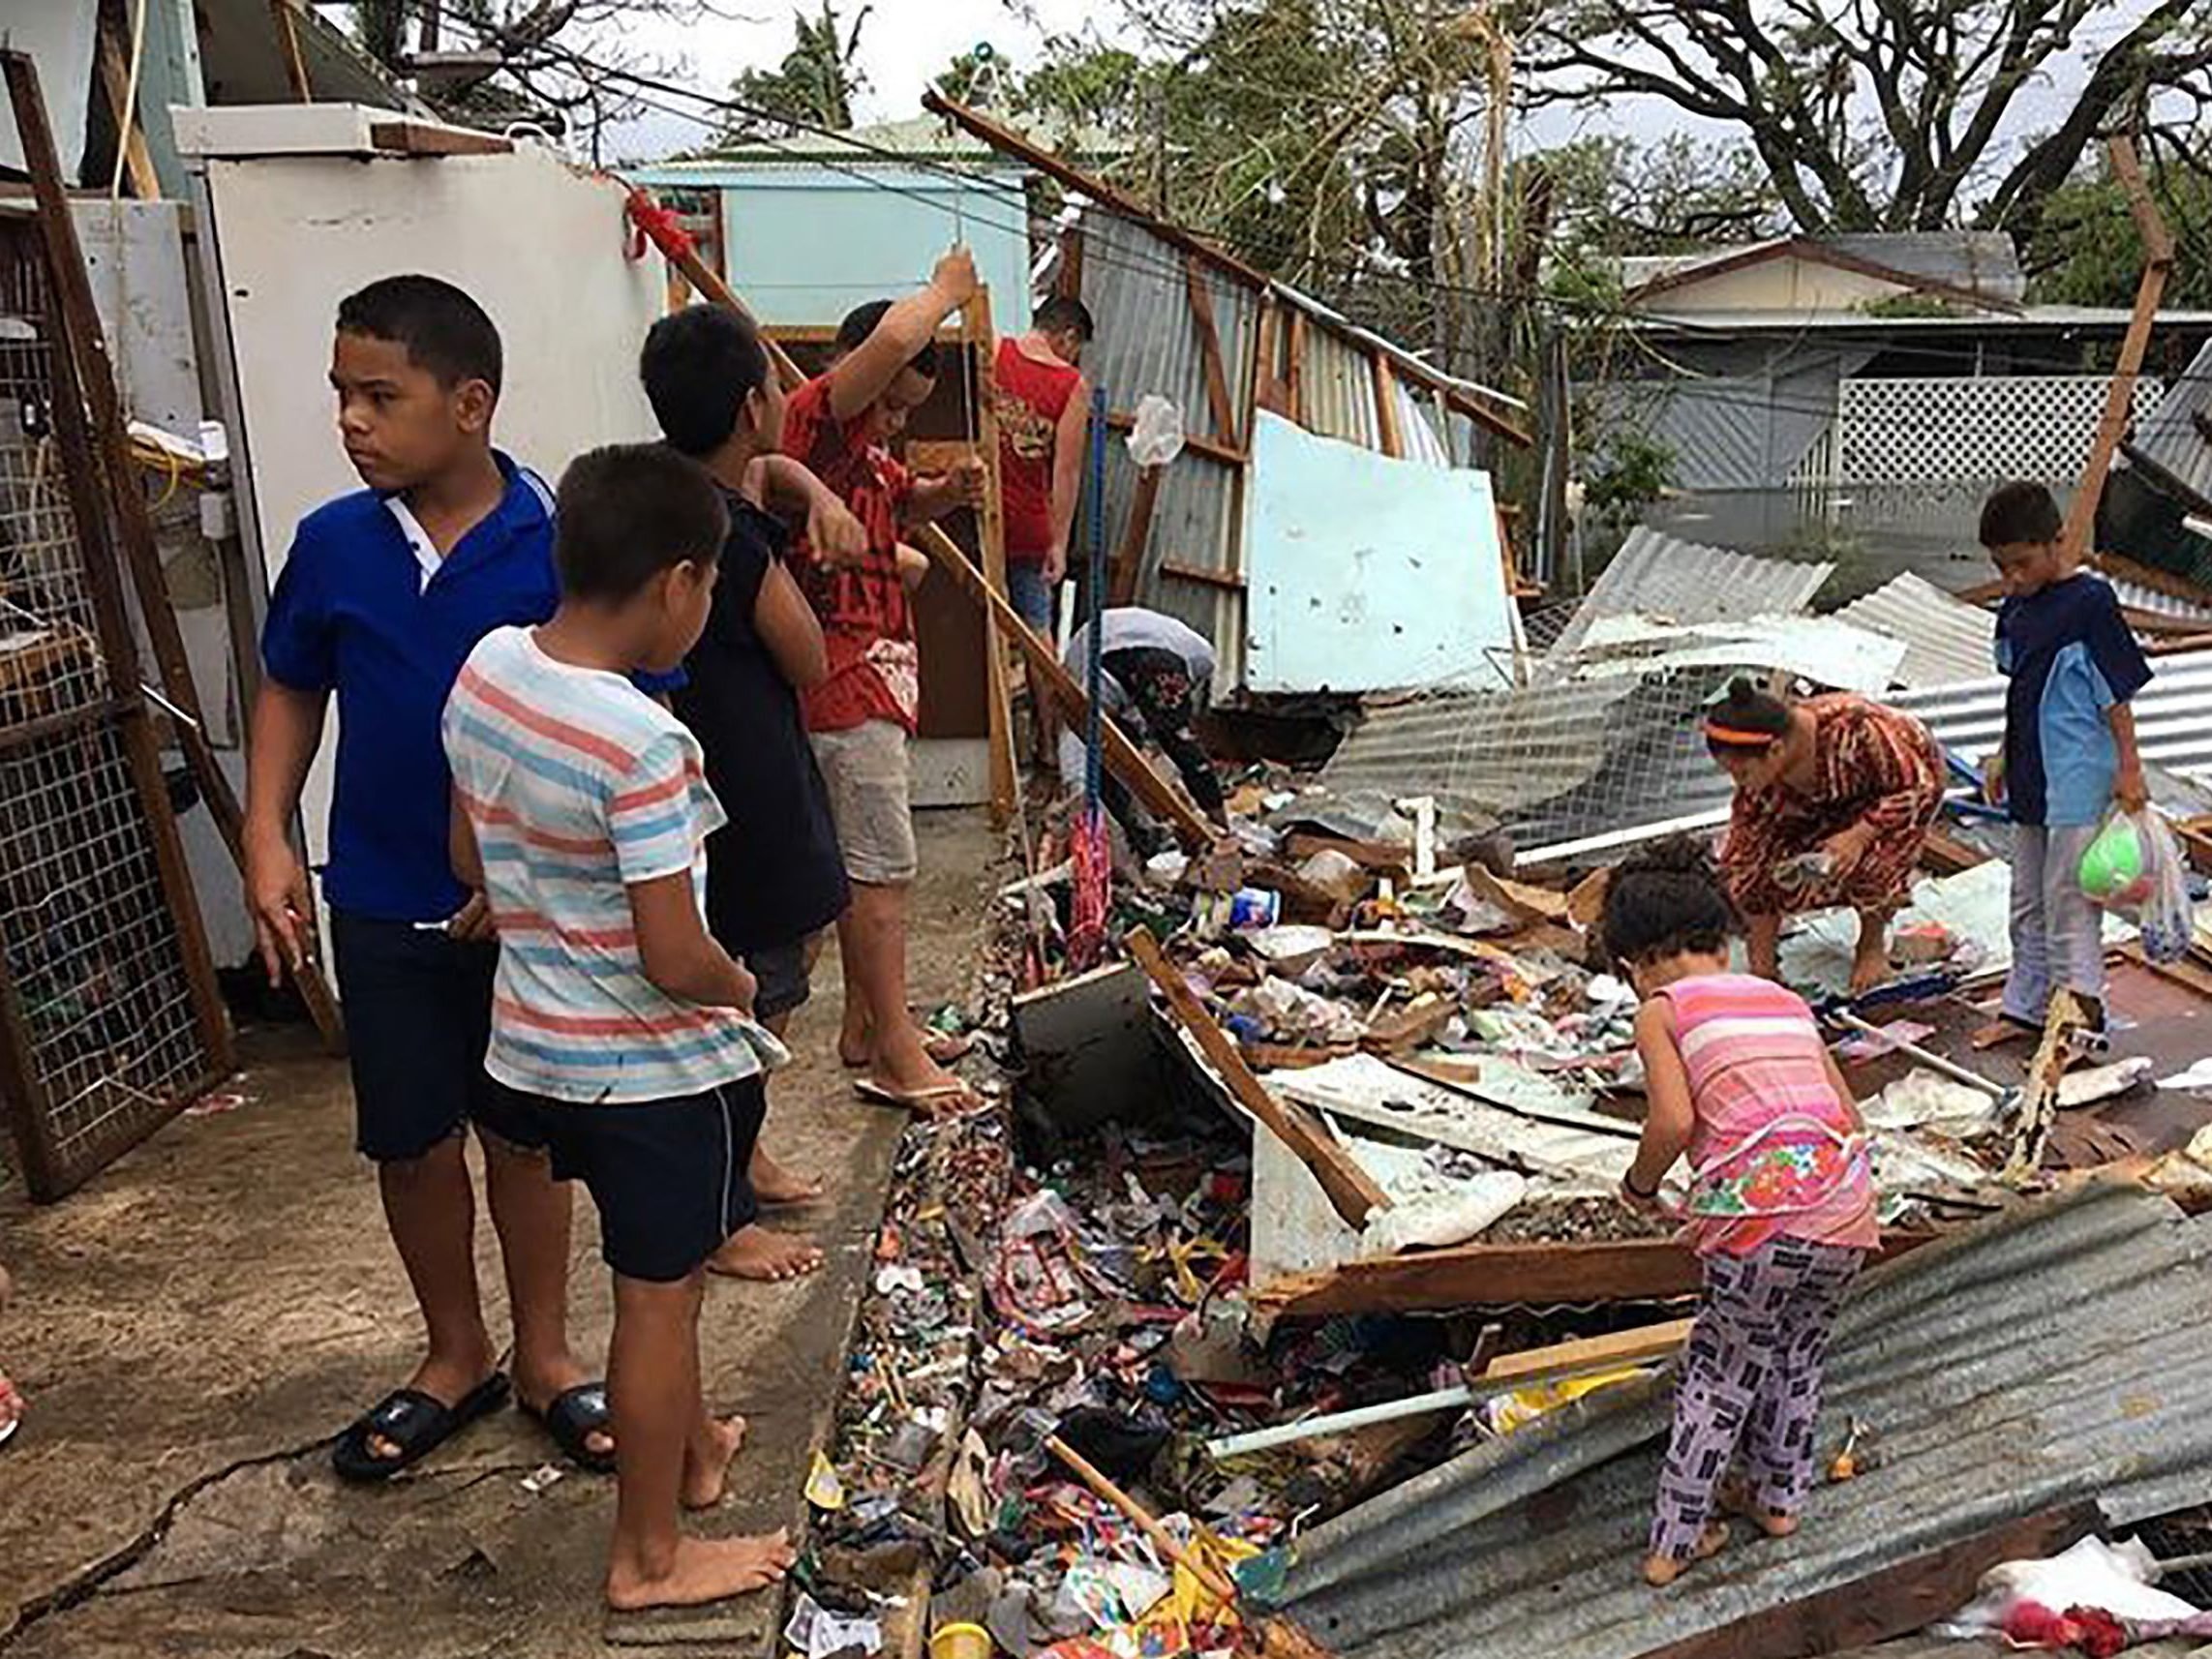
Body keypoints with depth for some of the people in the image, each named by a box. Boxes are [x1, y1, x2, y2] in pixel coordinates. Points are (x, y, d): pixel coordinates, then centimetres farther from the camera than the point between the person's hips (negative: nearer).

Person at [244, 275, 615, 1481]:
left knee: (525, 1133, 13)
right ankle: (456, 1355, 35)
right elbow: (290, 691, 9)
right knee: (410, 1142, 13)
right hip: (382, 902, 3)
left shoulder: (560, 544, -14)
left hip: (526, 902, -3)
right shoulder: (333, 543, -4)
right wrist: (266, 837, -3)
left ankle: (544, 1356, 33)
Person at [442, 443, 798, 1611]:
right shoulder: (643, 744, -29)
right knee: (658, 1295, 10)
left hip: (538, 1044, 8)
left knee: (661, 1269, 26)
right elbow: (676, 963, -26)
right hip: (650, 1066, -8)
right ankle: (649, 1556, 28)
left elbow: (471, 860, 8)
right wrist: (741, 987, -6)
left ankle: (690, 1447, 47)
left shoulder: (484, 669, -5)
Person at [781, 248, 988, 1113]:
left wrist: (948, 490, 8)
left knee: (864, 861, 16)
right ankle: (898, 1057, -1)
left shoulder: (857, 446, 17)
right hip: (845, 681, -11)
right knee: (881, 865, -7)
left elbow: (905, 500, 32)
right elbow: (894, 339, -28)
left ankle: (866, 1025, 27)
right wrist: (946, 291, -8)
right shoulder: (813, 418, -13)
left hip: (869, 676, 11)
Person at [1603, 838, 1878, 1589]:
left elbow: (1673, 1121, -11)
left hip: (1762, 1217, -5)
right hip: (1846, 1214, 5)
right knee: (1797, 1358, 27)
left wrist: (1639, 1184, 8)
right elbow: (1852, 1122, 19)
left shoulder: (1662, 1010, 4)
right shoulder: (1786, 1001, 21)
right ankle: (1778, 1498, 44)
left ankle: (1675, 1538, 23)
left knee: (1719, 1375, 14)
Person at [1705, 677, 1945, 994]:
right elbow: (1751, 860, -19)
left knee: (1873, 858, -30)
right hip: (1831, 805, 4)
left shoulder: (1850, 728, -42)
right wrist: (1762, 966, -16)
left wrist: (1859, 835, -41)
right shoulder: (1759, 784, -26)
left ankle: (1873, 944, -1)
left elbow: (1919, 787, -28)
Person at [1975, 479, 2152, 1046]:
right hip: (2033, 775, 8)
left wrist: (2128, 768, -12)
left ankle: (2082, 1016, 4)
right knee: (2028, 903, 16)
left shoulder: (2090, 601, -14)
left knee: (2068, 902, -5)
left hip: (2079, 777, -8)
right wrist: (2005, 754, 20)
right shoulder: (2016, 608, 8)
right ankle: (2025, 1006, 26)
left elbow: (2117, 694, -12)